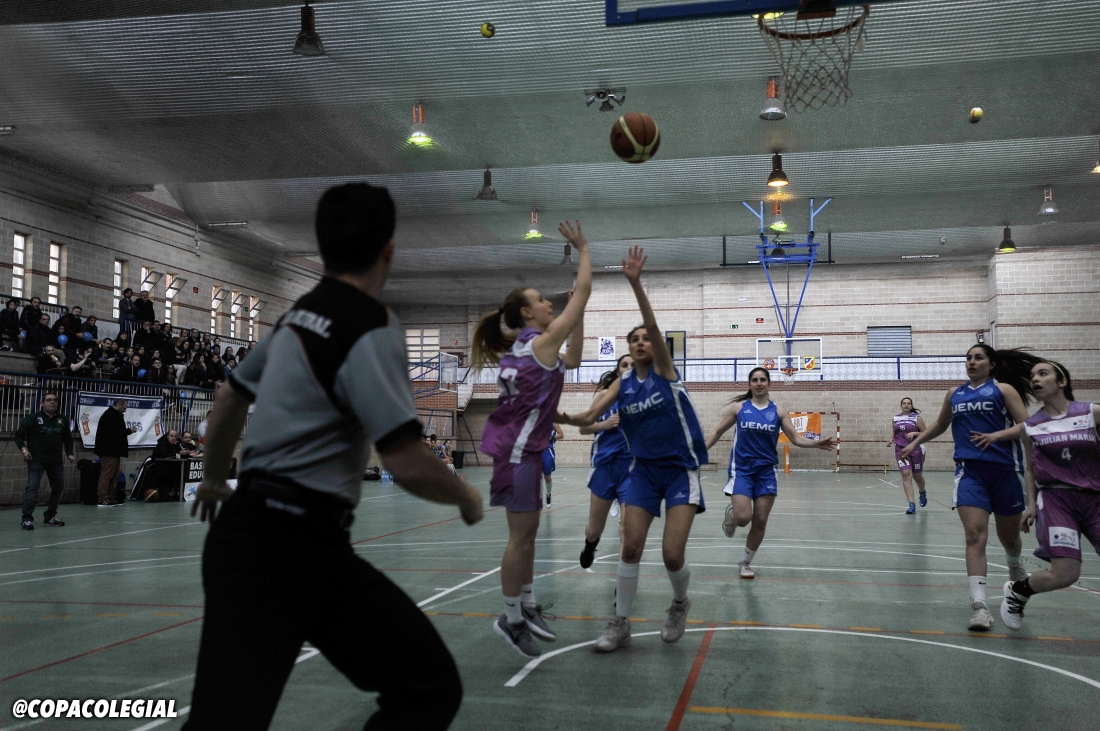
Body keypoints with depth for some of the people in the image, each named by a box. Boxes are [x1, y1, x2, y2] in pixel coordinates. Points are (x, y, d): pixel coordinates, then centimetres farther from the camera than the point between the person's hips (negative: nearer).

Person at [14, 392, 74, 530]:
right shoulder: (33, 418, -4)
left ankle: (50, 517, 23)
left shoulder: (62, 420, 9)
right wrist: (23, 449, -17)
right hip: (36, 460, -5)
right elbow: (19, 435, -3)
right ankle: (27, 519, -9)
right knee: (32, 488, -13)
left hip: (56, 461, 5)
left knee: (58, 487, 9)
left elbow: (68, 439, 19)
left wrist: (70, 453, 8)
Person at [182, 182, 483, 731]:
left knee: (431, 686, 4)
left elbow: (230, 398, 27)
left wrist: (214, 478, 43)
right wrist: (467, 497, 0)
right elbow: (407, 464, -20)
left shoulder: (299, 316, 14)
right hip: (283, 546, -9)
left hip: (310, 545, 9)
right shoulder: (371, 329, -14)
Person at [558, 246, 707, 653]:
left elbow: (652, 324, -23)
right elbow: (589, 417, -6)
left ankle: (680, 604, 21)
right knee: (630, 548, -3)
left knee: (672, 554, -11)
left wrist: (635, 283, -37)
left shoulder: (664, 369, -6)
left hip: (681, 469, -4)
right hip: (644, 470, 4)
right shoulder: (623, 384, 4)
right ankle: (620, 624, 11)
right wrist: (567, 418, -29)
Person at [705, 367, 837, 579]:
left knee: (760, 522, 3)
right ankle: (730, 515, 22)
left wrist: (816, 443, -19)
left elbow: (796, 438, 0)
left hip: (766, 472, 2)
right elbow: (718, 431, 7)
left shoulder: (778, 411, 2)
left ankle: (745, 563, 23)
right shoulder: (739, 407, 0)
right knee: (743, 518, -16)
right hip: (742, 470, -2)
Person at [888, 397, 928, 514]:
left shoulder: (917, 418, -2)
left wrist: (914, 433, -18)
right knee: (906, 475, -13)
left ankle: (923, 493, 46)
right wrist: (891, 440, 4)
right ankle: (911, 505, -15)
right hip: (901, 450, 2)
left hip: (916, 450, -2)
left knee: (917, 476, 11)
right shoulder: (895, 418, 8)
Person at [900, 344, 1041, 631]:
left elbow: (1026, 426, -6)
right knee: (974, 534, -14)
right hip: (970, 470, 2)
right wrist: (914, 443, 26)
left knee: (1008, 535, 15)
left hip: (1005, 470, -2)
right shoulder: (954, 395, 13)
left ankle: (1015, 565, 51)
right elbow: (940, 425, 29)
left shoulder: (1004, 389, 1)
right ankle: (979, 605, -17)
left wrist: (997, 435, -21)